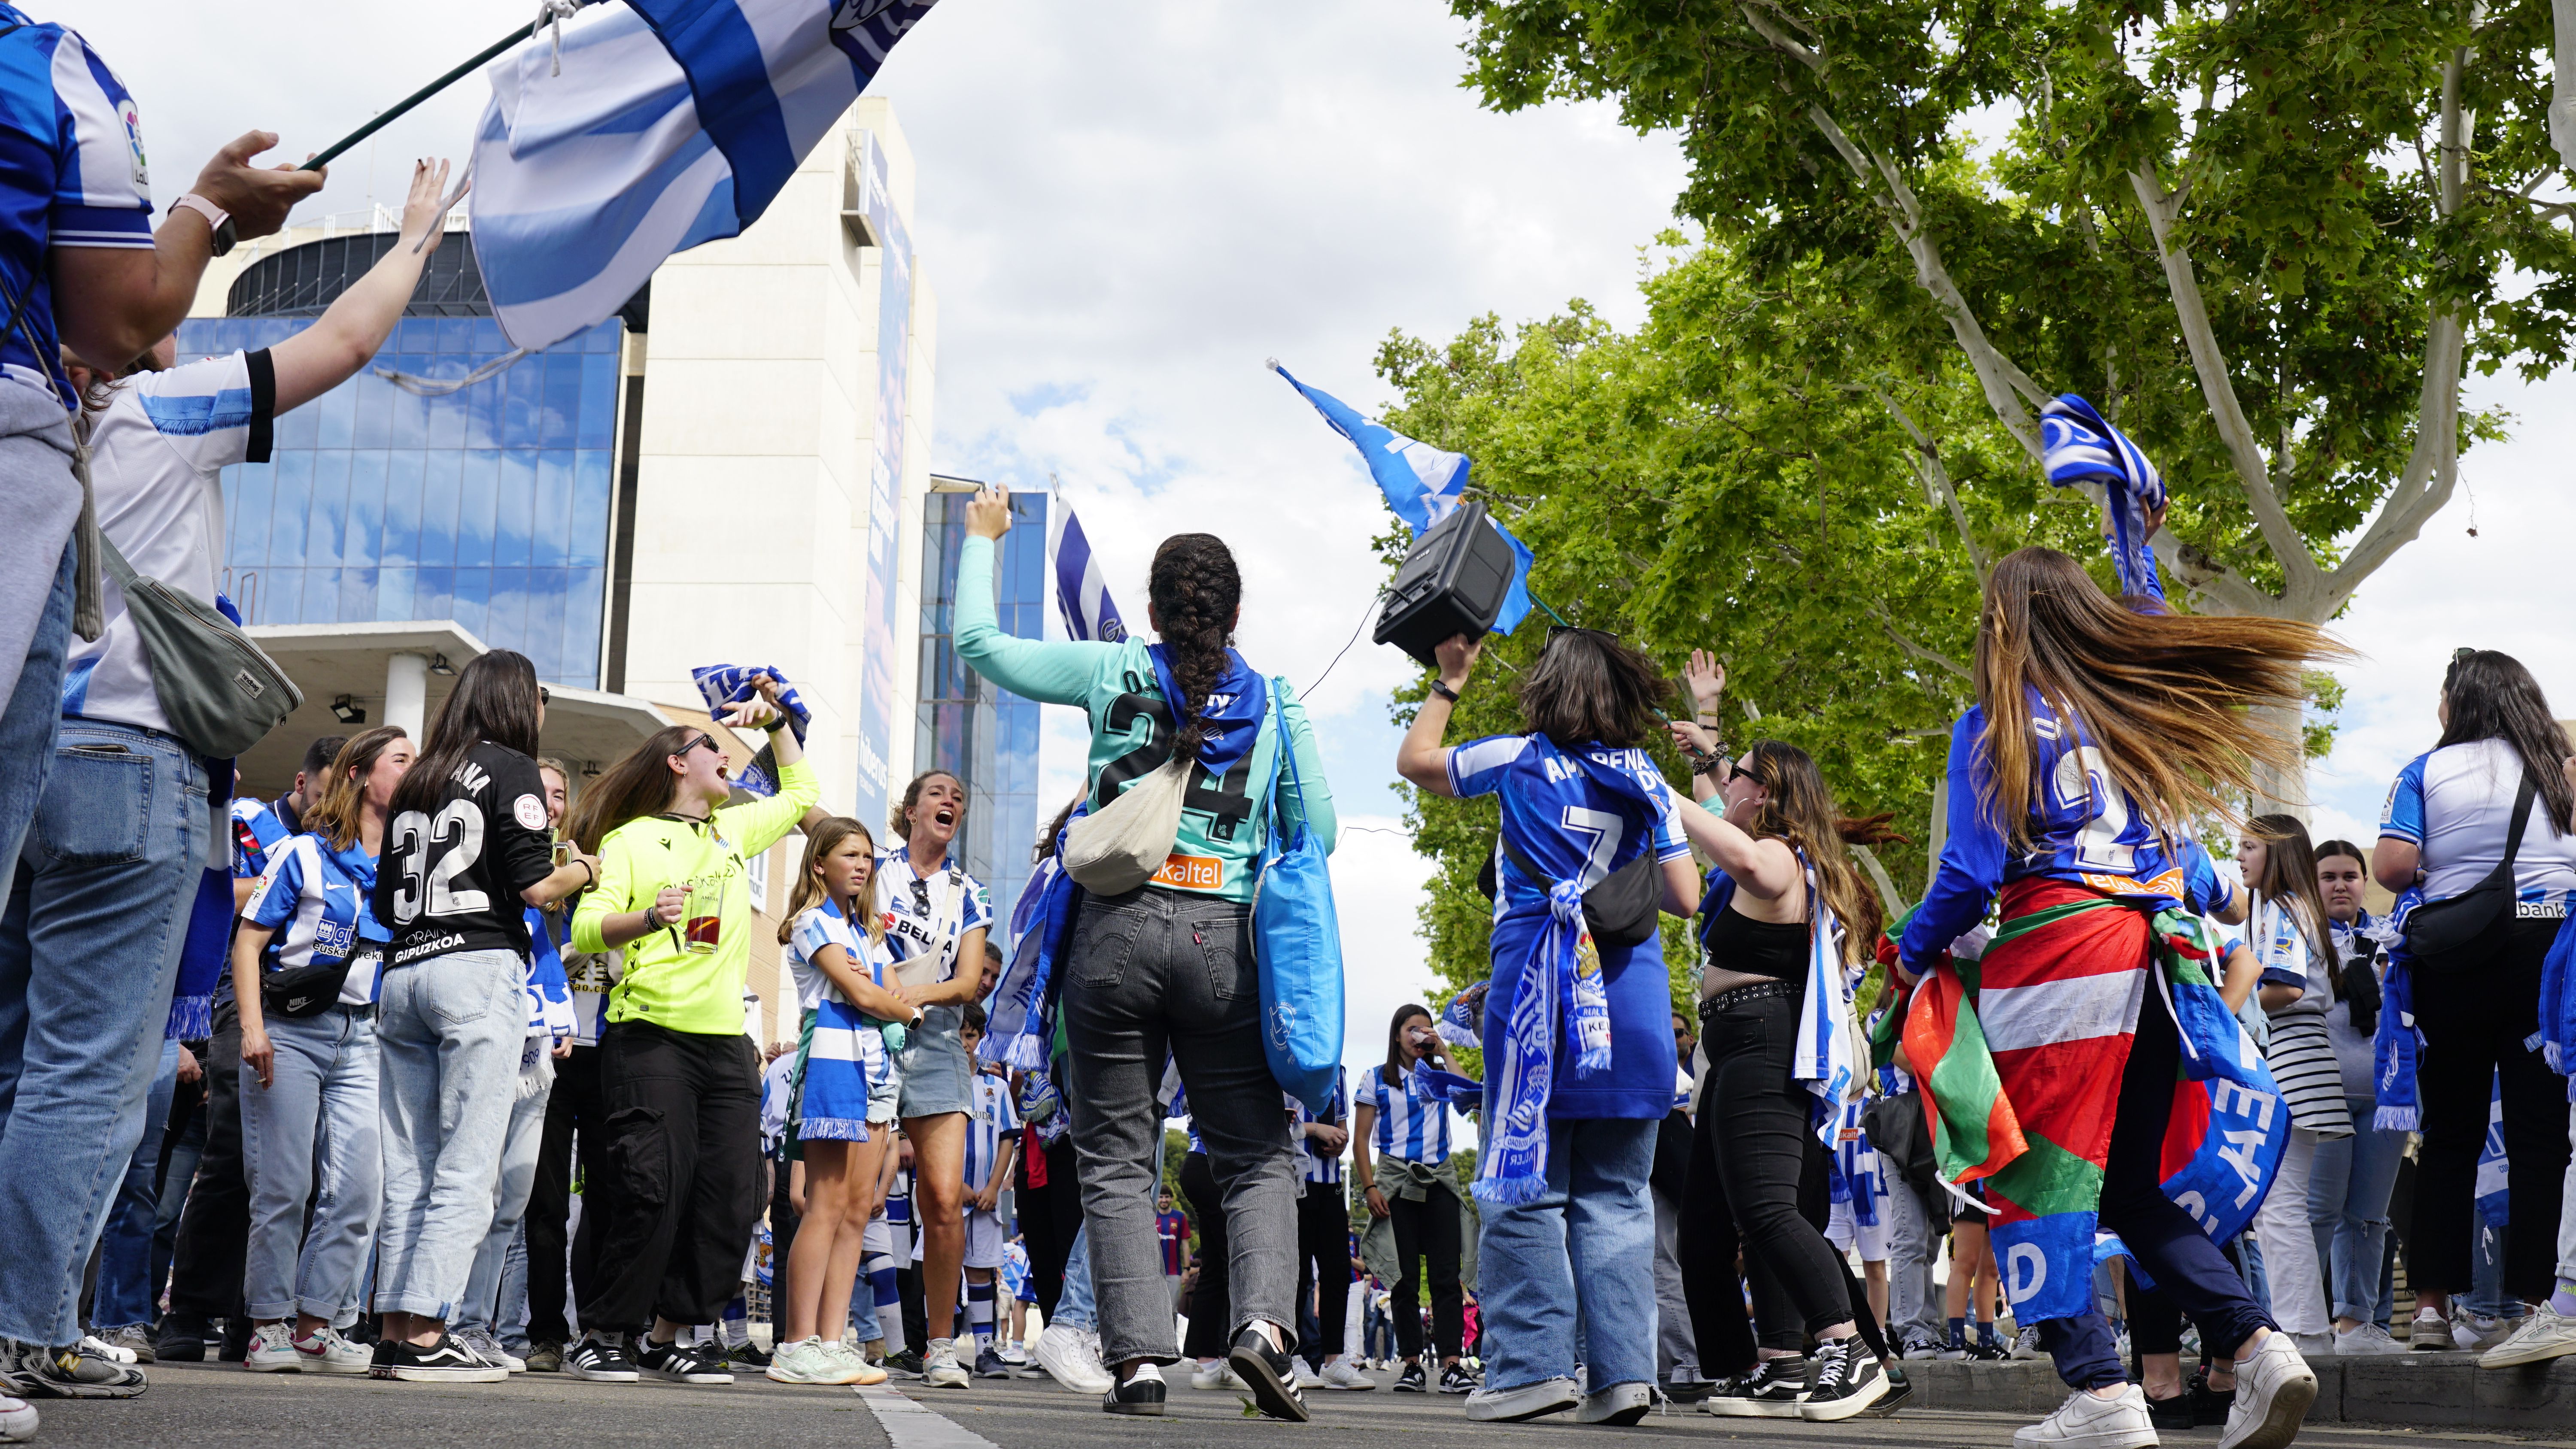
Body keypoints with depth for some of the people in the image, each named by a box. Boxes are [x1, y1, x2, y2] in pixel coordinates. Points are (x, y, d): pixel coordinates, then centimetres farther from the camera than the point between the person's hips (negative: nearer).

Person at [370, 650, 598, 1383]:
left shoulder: (415, 783, 19)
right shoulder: (512, 769, 1)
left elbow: (386, 902, 19)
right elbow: (534, 886, -9)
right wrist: (582, 870, 11)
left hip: (402, 975, 7)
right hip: (479, 970, -7)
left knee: (409, 1170, 7)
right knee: (468, 1169, -7)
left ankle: (396, 1332, 6)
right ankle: (426, 1334, -12)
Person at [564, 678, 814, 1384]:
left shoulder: (735, 830, 23)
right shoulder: (630, 838, 5)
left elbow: (801, 796, 39)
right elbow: (585, 930, -5)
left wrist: (775, 719, 32)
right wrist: (648, 918, -23)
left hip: (727, 1041, 6)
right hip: (651, 1036, -6)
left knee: (731, 1194, -1)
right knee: (654, 1186, -15)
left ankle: (665, 1335, 10)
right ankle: (601, 1336, -4)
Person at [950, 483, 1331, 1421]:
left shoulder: (1112, 672, 5)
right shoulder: (1276, 701, 8)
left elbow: (979, 643, 15)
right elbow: (1318, 833, 9)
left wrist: (983, 541, 28)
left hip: (1119, 930, -1)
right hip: (1226, 939, 1)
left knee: (1116, 1159, 6)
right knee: (1257, 1156, 10)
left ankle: (1139, 1354, -4)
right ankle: (1262, 1319, -12)